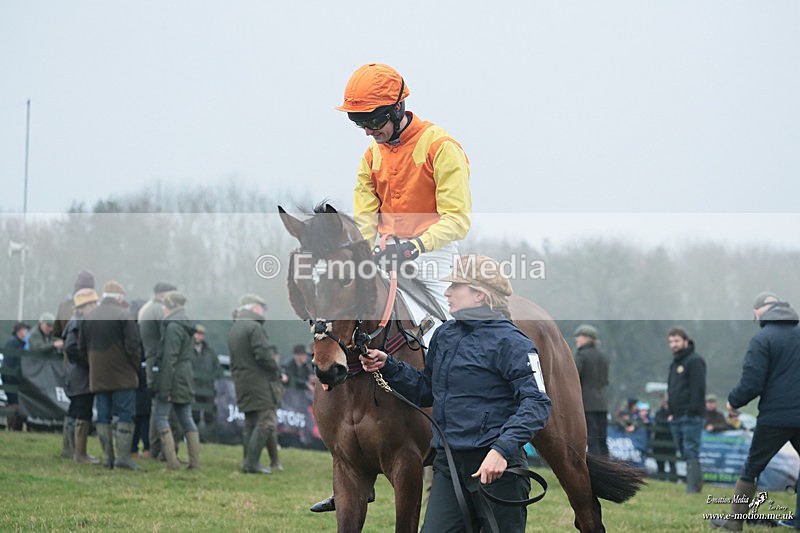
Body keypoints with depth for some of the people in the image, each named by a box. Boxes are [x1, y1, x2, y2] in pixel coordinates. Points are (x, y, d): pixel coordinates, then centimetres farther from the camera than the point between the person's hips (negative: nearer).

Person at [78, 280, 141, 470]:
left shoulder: (87, 318, 8)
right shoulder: (124, 316, -8)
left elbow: (82, 348, 11)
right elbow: (132, 347, -11)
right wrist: (135, 369, 3)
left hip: (97, 377, 5)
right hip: (123, 376, -5)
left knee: (103, 417, 8)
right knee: (125, 416, -2)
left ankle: (108, 456, 7)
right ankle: (123, 457, -8)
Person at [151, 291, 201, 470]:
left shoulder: (173, 326, -14)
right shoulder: (187, 326, 15)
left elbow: (169, 359, -18)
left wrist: (165, 388, -19)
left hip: (173, 379, -9)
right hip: (186, 380, 9)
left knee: (160, 417, -4)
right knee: (186, 418, 10)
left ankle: (172, 462, -11)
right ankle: (195, 463, 7)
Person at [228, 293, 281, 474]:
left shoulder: (233, 332, 18)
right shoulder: (254, 327, -11)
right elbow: (264, 355, -19)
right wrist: (276, 372, -6)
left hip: (242, 385, 9)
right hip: (260, 383, -9)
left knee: (250, 424, 12)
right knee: (266, 422, -9)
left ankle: (248, 462, 10)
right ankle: (252, 462, -15)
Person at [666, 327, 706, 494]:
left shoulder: (694, 361, -8)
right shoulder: (675, 363, 21)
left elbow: (698, 388, -15)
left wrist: (693, 411, -21)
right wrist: (671, 412, 17)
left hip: (691, 417, -9)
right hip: (677, 417, 9)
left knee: (691, 453, -12)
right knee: (685, 453, 8)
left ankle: (692, 488, -13)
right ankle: (696, 483, 13)